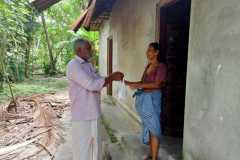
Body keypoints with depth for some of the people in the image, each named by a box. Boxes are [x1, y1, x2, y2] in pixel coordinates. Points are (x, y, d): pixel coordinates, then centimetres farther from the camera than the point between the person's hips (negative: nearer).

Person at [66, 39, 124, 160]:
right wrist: (112, 77, -16)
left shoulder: (88, 65, 11)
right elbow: (91, 84, -25)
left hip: (93, 112, 8)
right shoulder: (73, 65, -17)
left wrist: (113, 77, -9)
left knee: (95, 144, 19)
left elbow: (99, 81, 12)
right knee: (82, 147, 6)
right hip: (82, 115, -8)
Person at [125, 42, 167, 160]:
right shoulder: (149, 65, 12)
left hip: (152, 98, -8)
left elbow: (157, 84, -19)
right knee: (148, 127, 16)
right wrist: (130, 83, 4)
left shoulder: (161, 66, -10)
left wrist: (138, 85, -23)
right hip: (143, 98, 8)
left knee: (154, 128, 0)